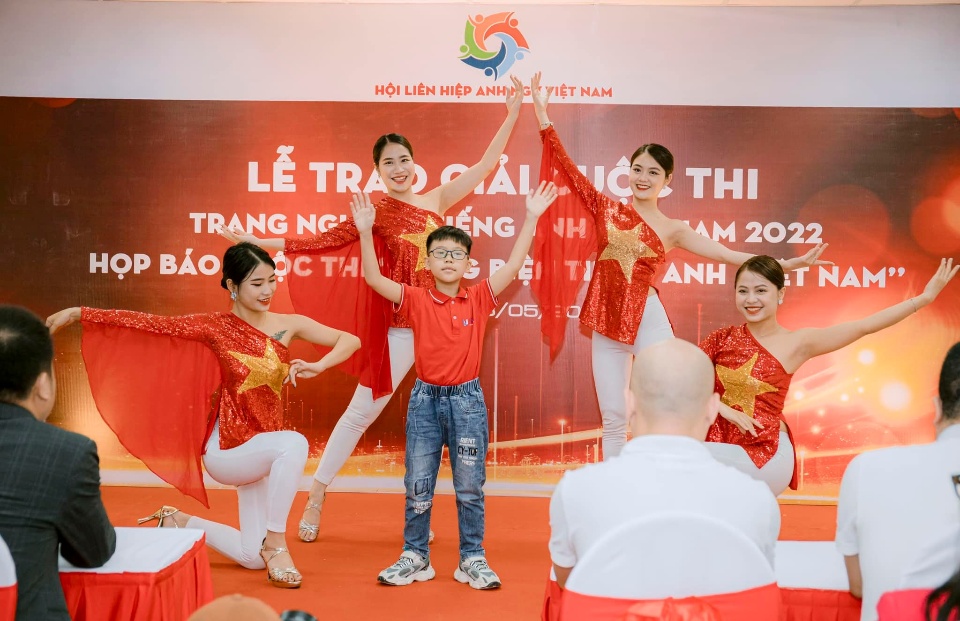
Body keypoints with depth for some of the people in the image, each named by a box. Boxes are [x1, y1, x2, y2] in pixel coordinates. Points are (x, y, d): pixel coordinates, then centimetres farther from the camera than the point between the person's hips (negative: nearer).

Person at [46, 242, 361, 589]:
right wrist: (79, 313, -13)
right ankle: (276, 541, -20)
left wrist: (319, 366, -21)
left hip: (260, 449, 5)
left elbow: (351, 340, -2)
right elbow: (150, 324, -10)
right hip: (225, 449, -5)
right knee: (294, 444, -36)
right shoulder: (215, 327, -8)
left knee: (253, 558, 11)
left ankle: (178, 523, 33)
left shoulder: (288, 326, -2)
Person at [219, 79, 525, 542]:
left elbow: (486, 163, 10)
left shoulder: (436, 200, 8)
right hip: (399, 325, -3)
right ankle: (315, 498, 14)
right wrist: (257, 242, -6)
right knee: (362, 410, 2)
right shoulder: (375, 213, -1)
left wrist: (513, 113, 8)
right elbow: (323, 242, -3)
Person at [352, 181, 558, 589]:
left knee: (470, 487, 7)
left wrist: (531, 218, -15)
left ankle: (472, 560, 20)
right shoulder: (416, 300, -2)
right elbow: (374, 279, -12)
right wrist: (365, 232, -20)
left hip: (467, 400, 0)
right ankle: (415, 558, 22)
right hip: (425, 399, 1)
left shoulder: (479, 299, -2)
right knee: (418, 486, 9)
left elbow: (512, 266, -9)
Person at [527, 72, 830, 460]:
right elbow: (566, 167, 6)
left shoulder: (672, 230, 5)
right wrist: (542, 112, 4)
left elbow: (728, 254, 0)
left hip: (647, 320, -2)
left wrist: (787, 264, -8)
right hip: (606, 324, 2)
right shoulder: (607, 210, 8)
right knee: (613, 417, 8)